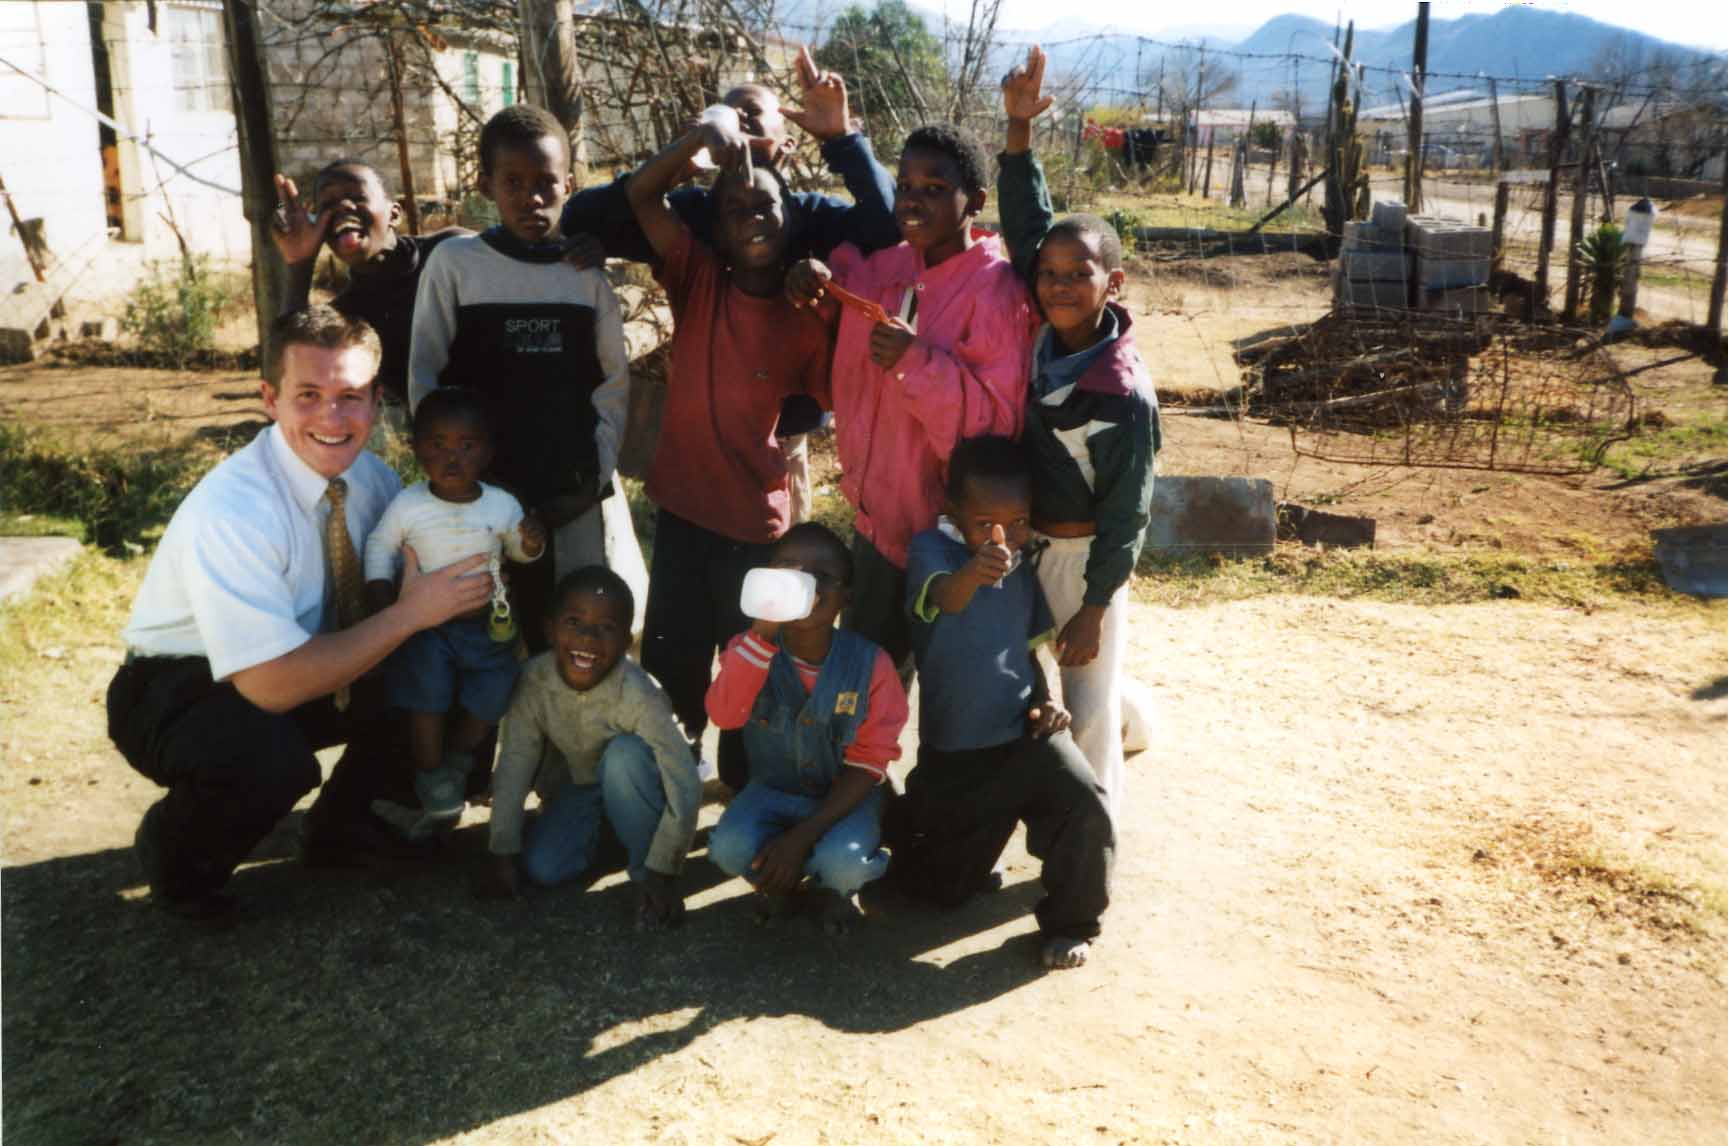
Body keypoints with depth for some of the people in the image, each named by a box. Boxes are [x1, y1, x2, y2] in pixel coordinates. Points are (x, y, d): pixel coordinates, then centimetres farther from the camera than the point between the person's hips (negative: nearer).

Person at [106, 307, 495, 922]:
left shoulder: (369, 476, -9)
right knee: (268, 761, -37)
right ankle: (176, 855, -1)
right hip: (179, 691, -7)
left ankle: (343, 823, 12)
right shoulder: (229, 513, -31)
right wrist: (410, 613, -29)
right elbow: (273, 686, -34)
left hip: (303, 669, 7)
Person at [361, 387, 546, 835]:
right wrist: (384, 605, -9)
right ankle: (439, 797, 12)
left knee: (488, 702, 4)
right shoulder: (406, 506, -13)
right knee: (427, 705, -7)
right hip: (425, 625, -2)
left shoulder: (503, 505, -8)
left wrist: (532, 544, -15)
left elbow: (518, 550, 9)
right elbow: (380, 548, 1)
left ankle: (451, 770, 32)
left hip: (486, 625, 2)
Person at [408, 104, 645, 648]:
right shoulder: (454, 262, -2)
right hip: (485, 492, -1)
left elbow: (614, 380, 6)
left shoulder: (587, 271, 4)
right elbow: (425, 377, 0)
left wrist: (597, 474, -4)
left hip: (578, 496, 2)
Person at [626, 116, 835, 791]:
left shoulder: (807, 321, -4)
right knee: (671, 661, 14)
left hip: (757, 521, -1)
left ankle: (746, 792, 31)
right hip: (681, 508, 1)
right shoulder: (697, 281, -4)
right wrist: (704, 134, -29)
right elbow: (641, 194, -15)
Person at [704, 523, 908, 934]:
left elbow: (868, 765, -15)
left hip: (845, 796, -1)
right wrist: (763, 632, -45)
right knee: (729, 849, -29)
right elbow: (724, 715, -34)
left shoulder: (870, 664, -18)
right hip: (773, 790, 2)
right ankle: (778, 877, 7)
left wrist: (802, 836, -24)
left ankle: (839, 888, 7)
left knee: (842, 862, -32)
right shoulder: (751, 648, -14)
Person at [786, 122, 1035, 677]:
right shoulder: (885, 266, 3)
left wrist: (919, 361, -33)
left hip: (946, 524, -7)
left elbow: (997, 418, -22)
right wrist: (814, 276, 2)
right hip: (878, 511, 7)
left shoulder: (996, 288, -17)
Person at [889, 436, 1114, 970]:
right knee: (946, 886, 11)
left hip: (1024, 730, 3)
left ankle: (1070, 923, 1)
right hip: (954, 750, -3)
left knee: (1086, 808, -26)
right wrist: (973, 572, -61)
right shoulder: (934, 548, -14)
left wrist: (1046, 701, -2)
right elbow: (941, 597, -38)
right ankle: (911, 816, 44)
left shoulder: (1021, 569, 3)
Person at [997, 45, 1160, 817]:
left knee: (1090, 711, 6)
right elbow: (1025, 223, -5)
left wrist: (1093, 608, -14)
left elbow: (1125, 514, -16)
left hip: (1083, 557, -6)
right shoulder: (1040, 336, -7)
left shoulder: (1127, 394, -21)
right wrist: (1018, 126, -14)